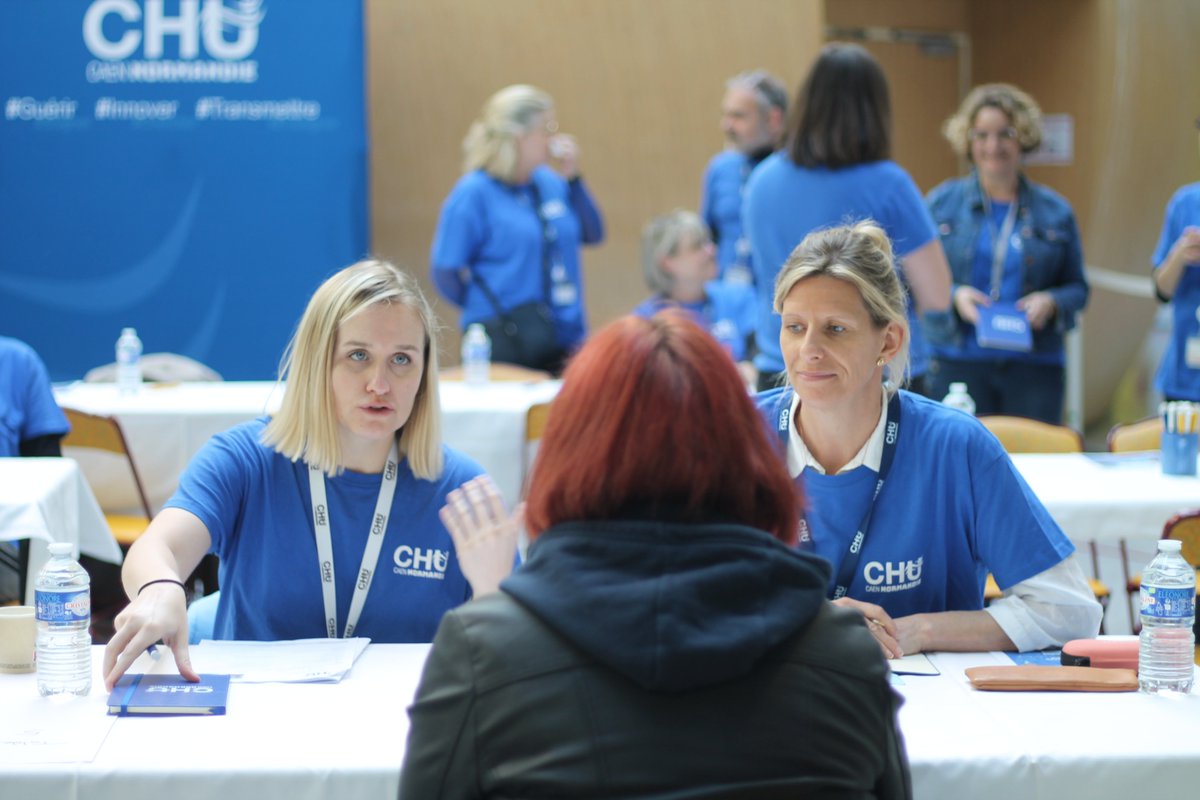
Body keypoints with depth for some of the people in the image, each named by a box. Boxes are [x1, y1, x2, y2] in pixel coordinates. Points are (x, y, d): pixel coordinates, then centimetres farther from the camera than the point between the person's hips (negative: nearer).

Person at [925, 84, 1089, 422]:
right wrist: (954, 295, -12)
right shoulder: (941, 203, 7)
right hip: (958, 365, -1)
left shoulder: (1055, 211, 10)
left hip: (1034, 369, 1)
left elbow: (1077, 287, 12)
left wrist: (1051, 302, -9)